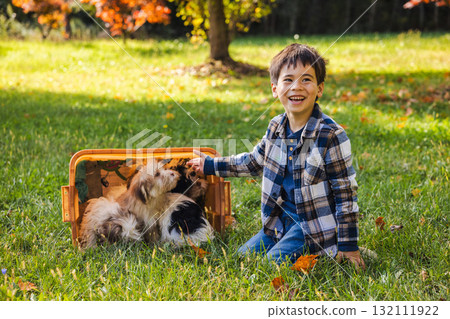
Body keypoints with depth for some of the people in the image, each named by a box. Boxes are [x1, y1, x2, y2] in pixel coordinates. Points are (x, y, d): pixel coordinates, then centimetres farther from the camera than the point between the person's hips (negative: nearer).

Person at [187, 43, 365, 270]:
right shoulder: (276, 127, 2)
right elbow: (254, 161, 23)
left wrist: (348, 246, -15)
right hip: (280, 221, 7)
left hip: (315, 224, -7)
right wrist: (211, 165, 26)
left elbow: (346, 193, -14)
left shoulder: (331, 135, -18)